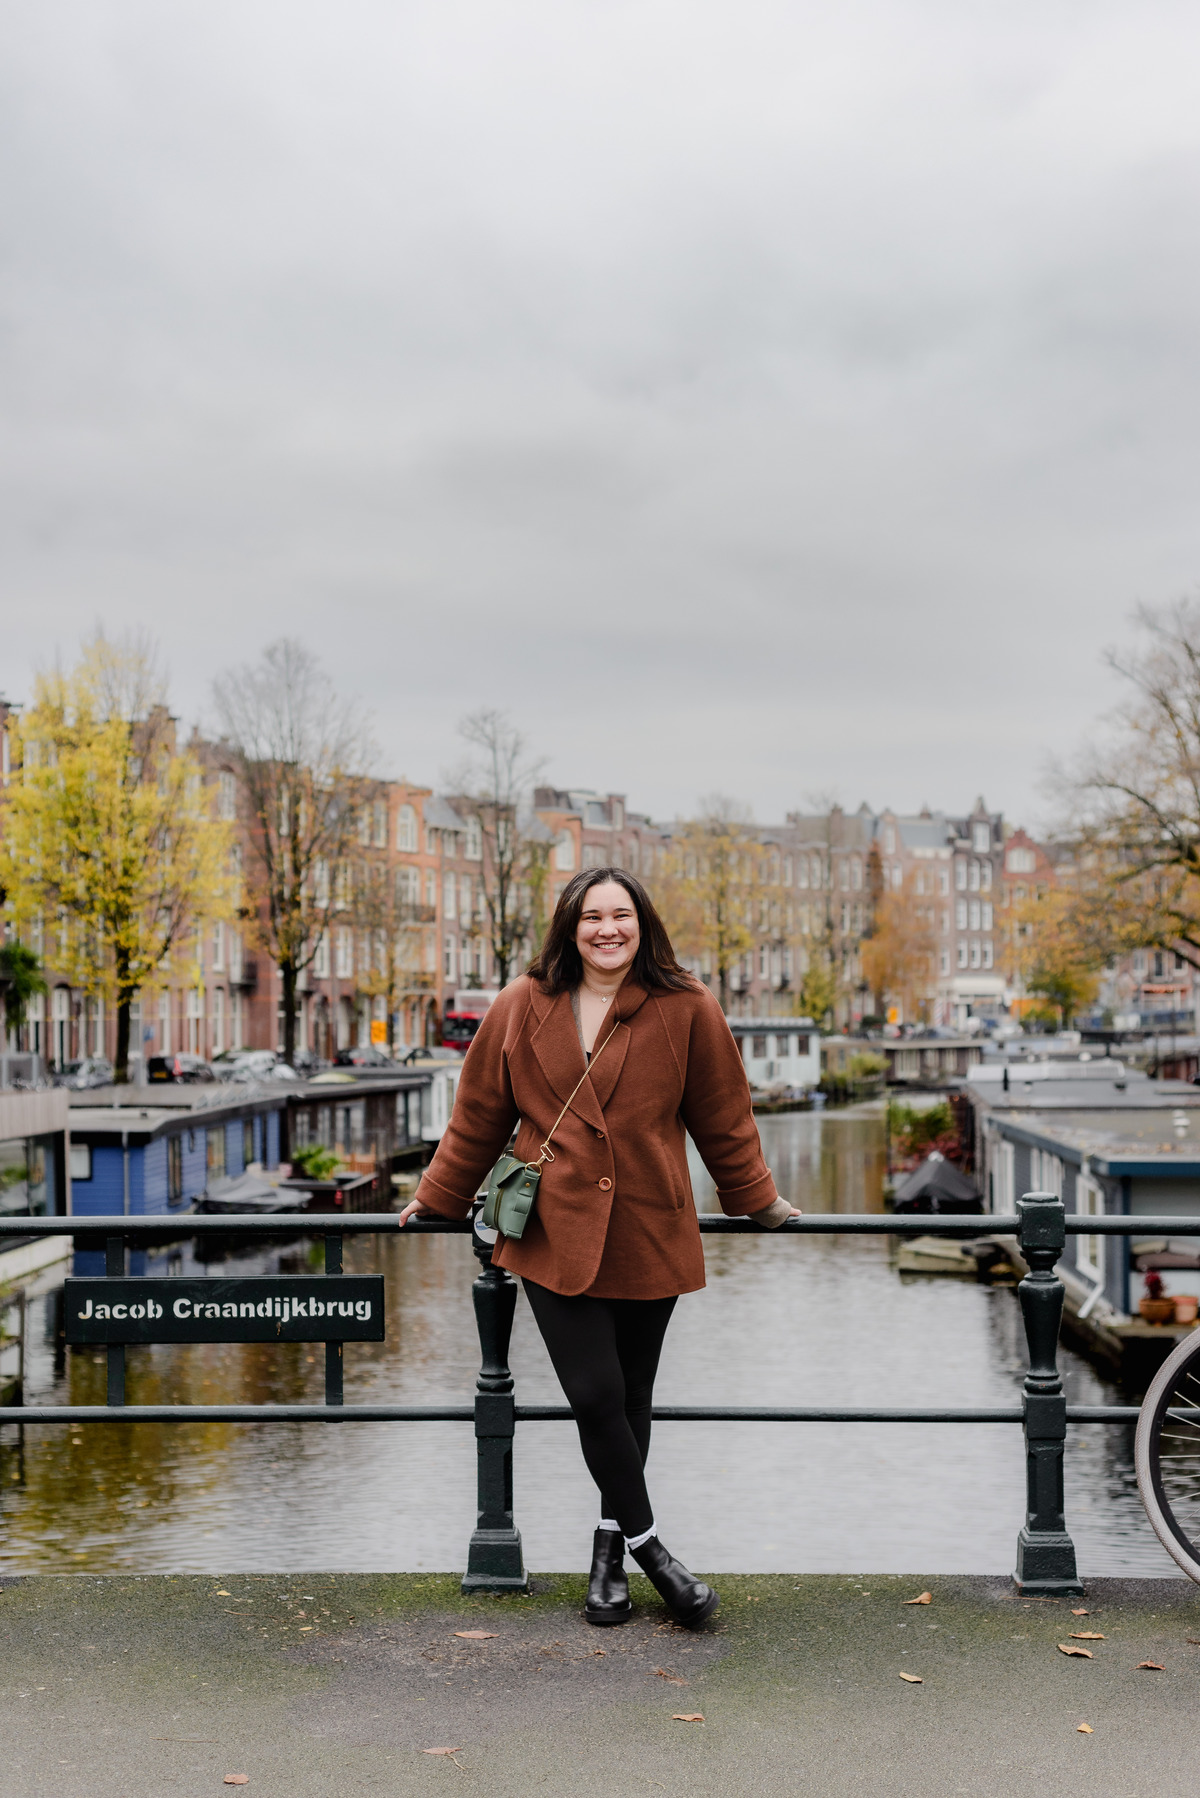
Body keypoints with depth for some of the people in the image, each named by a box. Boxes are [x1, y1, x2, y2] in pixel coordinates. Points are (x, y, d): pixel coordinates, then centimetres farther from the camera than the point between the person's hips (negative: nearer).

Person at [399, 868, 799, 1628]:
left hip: (648, 1238, 0)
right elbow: (479, 1117, 13)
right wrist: (438, 1200, 18)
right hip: (553, 1237, 0)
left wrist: (759, 1202, 16)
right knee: (595, 1395, -8)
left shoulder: (687, 1010, 0)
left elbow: (724, 1119, 10)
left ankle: (611, 1548, 28)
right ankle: (648, 1545, 8)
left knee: (630, 1402, 9)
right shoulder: (522, 1008, 3)